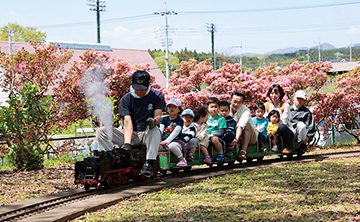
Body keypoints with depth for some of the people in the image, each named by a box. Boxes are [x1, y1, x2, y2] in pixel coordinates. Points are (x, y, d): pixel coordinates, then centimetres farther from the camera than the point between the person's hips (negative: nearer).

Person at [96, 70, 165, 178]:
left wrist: (154, 120, -39)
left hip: (146, 135, -2)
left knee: (154, 129, -38)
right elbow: (128, 122, -13)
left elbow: (158, 116, -11)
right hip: (131, 135, 2)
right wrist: (126, 143, -29)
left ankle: (149, 163, -46)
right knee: (101, 132, -15)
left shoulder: (157, 95, 0)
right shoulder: (126, 99, -1)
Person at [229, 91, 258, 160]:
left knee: (247, 124, -33)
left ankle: (243, 151, -43)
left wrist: (236, 139, -55)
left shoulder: (246, 111, -21)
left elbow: (240, 126, -39)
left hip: (251, 137, -2)